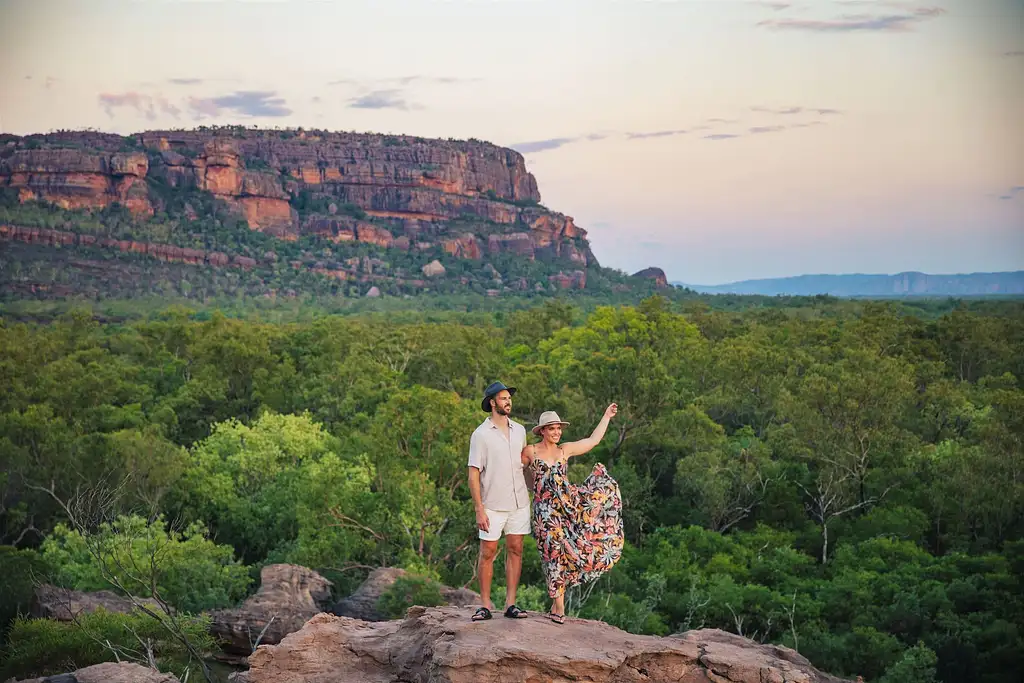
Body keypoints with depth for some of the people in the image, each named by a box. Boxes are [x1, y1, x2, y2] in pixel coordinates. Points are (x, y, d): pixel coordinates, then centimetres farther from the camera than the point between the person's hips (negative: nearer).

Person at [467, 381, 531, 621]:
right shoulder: (480, 434, -7)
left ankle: (510, 604, 10)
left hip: (519, 503, 4)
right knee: (487, 553, -1)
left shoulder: (519, 430, 8)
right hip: (492, 505, -4)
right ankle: (485, 605, 6)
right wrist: (479, 510, -14)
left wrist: (532, 492, 16)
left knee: (515, 550, 5)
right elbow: (473, 475, -8)